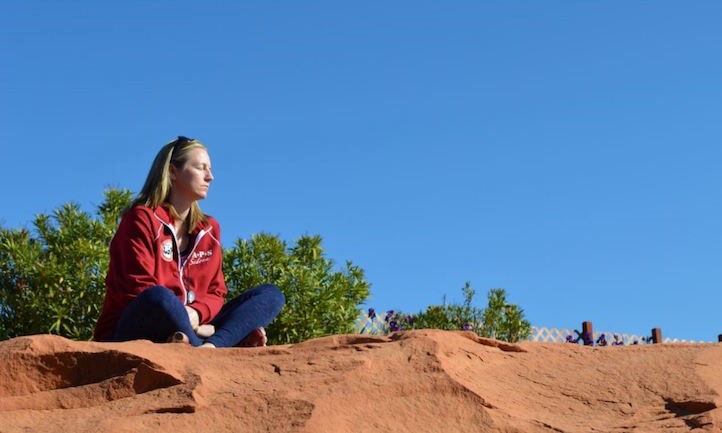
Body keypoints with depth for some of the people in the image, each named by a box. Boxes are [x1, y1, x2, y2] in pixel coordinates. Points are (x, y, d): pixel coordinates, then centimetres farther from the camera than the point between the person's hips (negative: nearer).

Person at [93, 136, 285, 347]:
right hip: (130, 336, -7)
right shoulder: (142, 218, -3)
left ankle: (212, 346, -38)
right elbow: (139, 289, -12)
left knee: (270, 294, -10)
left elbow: (215, 292, 11)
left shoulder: (209, 229, 16)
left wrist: (196, 313, -15)